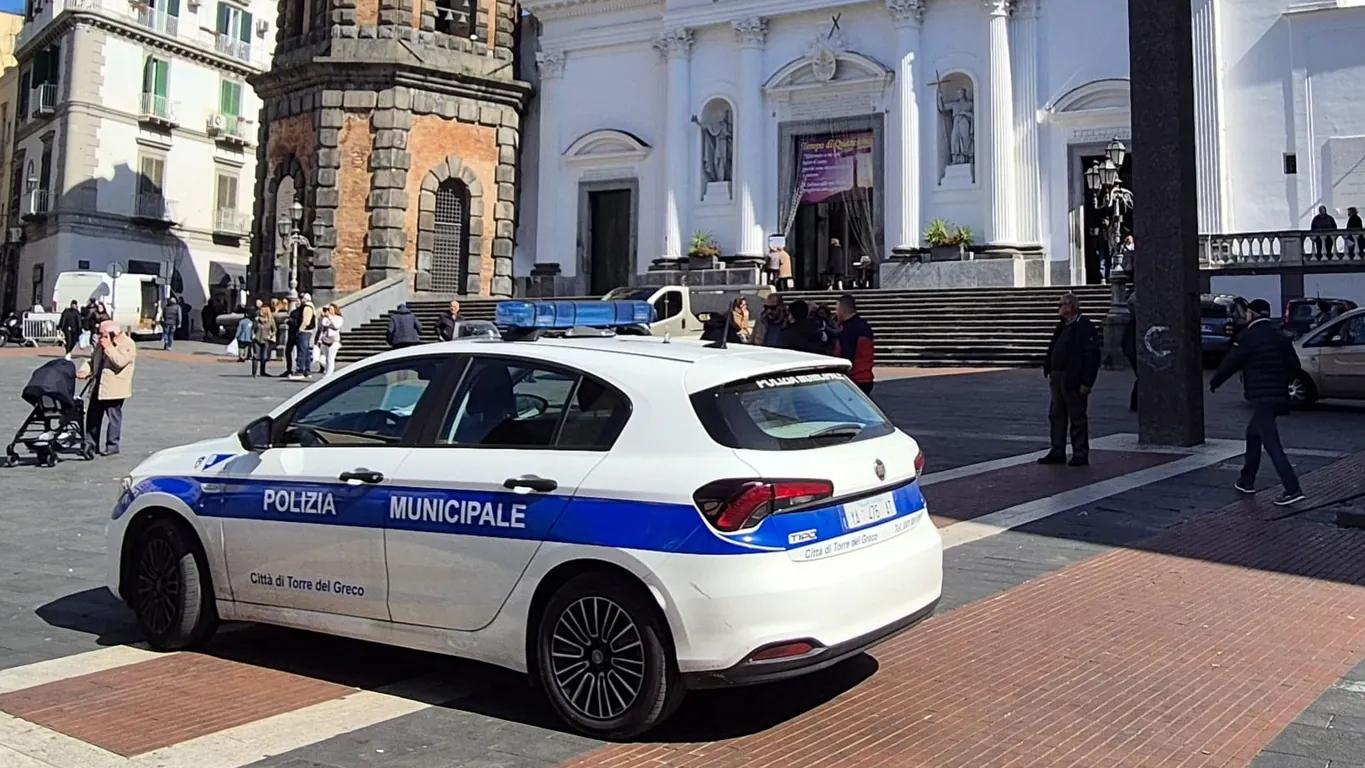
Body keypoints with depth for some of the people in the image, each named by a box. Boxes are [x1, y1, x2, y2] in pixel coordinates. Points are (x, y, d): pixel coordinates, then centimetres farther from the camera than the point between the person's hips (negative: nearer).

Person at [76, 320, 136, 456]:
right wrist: (84, 370, -1)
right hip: (98, 386, 8)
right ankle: (91, 444, 21)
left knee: (114, 417, 0)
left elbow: (120, 362, -22)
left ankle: (112, 445, 8)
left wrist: (108, 347, -19)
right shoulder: (102, 343, 16)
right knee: (93, 416, 12)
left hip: (114, 388, -8)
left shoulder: (128, 344, -10)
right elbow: (92, 360, 18)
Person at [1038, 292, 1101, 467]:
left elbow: (1092, 355, -17)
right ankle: (1057, 452, 20)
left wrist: (1086, 382, -20)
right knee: (1056, 416, 12)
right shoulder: (1062, 326, 15)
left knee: (1077, 418, 0)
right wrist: (1049, 372, 13)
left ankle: (1080, 455, 9)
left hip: (1074, 382, -9)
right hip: (1058, 379, 9)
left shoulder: (1084, 327, -12)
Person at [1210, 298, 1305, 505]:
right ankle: (1247, 480, 29)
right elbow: (1294, 365, 13)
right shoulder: (1280, 337, 12)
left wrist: (1213, 383, 10)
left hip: (1261, 397, -8)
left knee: (1271, 443, -10)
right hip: (1279, 396, 8)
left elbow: (1230, 364, -5)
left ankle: (1293, 489, -17)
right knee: (1253, 433, 22)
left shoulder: (1248, 337, -8)